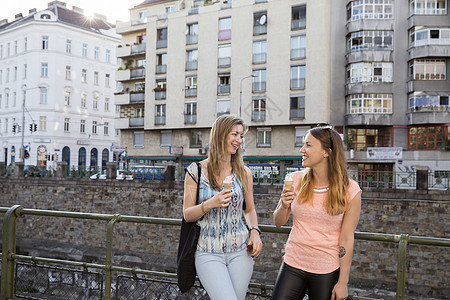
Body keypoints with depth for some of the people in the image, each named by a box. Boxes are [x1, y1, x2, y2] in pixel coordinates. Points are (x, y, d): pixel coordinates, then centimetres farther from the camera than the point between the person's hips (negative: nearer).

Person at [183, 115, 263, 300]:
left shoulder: (244, 173, 5)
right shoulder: (196, 171, -1)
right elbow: (187, 215, 0)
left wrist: (255, 231, -4)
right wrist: (210, 204, -18)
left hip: (240, 250, 3)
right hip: (208, 253, -3)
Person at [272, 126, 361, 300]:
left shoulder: (349, 191, -9)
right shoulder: (295, 180, -2)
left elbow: (346, 239, -7)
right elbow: (278, 222, 6)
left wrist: (342, 282, -6)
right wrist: (284, 206, -15)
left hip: (327, 272, -2)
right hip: (293, 265, 3)